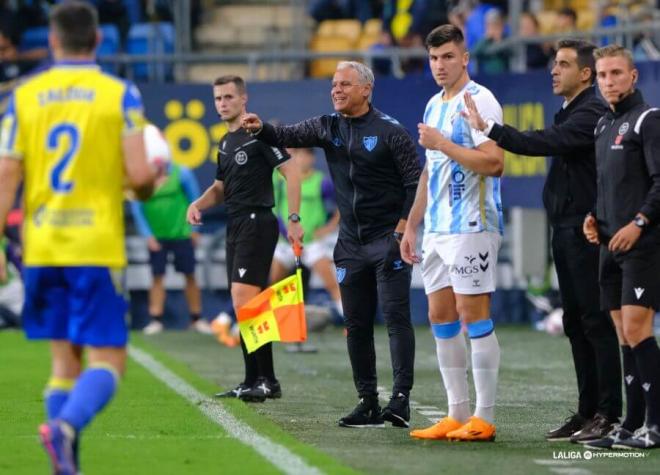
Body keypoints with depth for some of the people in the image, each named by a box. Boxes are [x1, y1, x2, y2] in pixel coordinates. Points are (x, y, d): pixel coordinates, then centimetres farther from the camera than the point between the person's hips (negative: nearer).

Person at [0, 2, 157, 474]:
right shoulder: (120, 94, -3)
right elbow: (140, 176, -9)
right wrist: (149, 183, 14)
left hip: (42, 247, 4)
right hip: (97, 248, -3)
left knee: (64, 361, 13)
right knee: (108, 360, -1)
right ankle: (66, 425, -28)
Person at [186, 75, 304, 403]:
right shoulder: (226, 143, 18)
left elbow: (291, 172, -13)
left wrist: (294, 219, -19)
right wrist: (198, 203, 7)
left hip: (257, 223, -9)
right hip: (235, 226, 9)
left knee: (244, 300, -16)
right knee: (245, 307, 9)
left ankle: (263, 379, -15)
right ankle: (256, 382, 13)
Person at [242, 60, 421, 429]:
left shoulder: (390, 131, -7)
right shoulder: (328, 127, 9)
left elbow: (415, 181, -7)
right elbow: (289, 136, 2)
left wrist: (403, 228, -14)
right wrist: (261, 129, -19)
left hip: (388, 240, -6)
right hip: (351, 244, 6)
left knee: (396, 316, -11)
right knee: (357, 325, 6)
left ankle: (401, 398, -15)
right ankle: (368, 402, 11)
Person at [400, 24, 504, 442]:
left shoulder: (478, 101, -10)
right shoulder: (434, 106, 17)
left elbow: (493, 162, -20)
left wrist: (442, 143, -16)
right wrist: (412, 225, 23)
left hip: (471, 227, -9)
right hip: (437, 230, 9)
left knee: (474, 316, -7)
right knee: (441, 317, 8)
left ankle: (484, 419, -4)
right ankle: (457, 415, 12)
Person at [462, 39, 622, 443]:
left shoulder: (591, 114, -13)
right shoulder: (571, 113, 18)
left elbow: (544, 143, -24)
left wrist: (488, 129, -24)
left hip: (586, 231, -10)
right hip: (565, 229, 10)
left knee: (596, 322, -8)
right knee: (576, 323, 11)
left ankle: (609, 414, -7)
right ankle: (588, 411, 15)